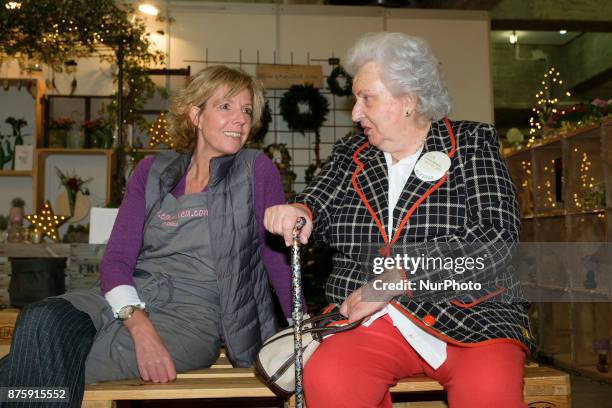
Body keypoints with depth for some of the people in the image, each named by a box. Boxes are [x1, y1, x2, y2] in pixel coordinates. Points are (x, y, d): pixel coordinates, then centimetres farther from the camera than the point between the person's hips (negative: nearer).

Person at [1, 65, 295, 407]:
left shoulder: (257, 169, 3)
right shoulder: (152, 171, 11)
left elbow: (278, 256, 7)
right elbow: (117, 258, 2)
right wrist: (139, 325, -17)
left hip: (195, 309, -3)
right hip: (130, 297, 4)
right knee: (40, 321, -29)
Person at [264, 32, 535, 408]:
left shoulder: (471, 143, 4)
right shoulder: (350, 154, 15)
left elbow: (498, 236, -8)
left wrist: (397, 280, -15)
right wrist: (298, 211, -14)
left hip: (470, 319, -2)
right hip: (373, 322, 3)